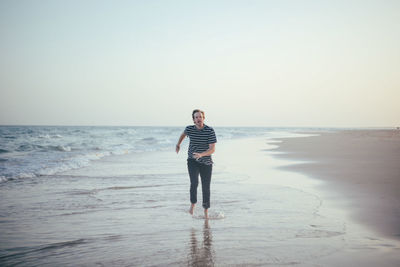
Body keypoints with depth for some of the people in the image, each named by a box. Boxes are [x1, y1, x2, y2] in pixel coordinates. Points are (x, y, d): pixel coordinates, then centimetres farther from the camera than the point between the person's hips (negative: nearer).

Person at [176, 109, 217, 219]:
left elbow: (212, 149, -20)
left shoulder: (210, 131, -15)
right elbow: (183, 134, 19)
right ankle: (192, 204, 1)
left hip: (206, 162, 0)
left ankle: (206, 211, 21)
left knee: (206, 188, 4)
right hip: (192, 161, 0)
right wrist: (178, 144, 32)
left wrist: (201, 154, -36)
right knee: (194, 183, -21)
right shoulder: (189, 129, -7)